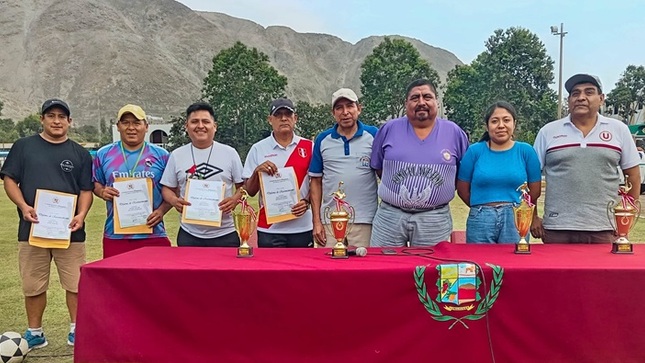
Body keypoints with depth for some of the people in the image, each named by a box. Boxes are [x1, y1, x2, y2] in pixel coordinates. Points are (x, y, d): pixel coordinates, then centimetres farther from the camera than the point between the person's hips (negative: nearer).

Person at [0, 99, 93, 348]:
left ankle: (77, 330, 15)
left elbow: (86, 190, 7)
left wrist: (81, 214, -11)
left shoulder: (80, 153, 10)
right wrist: (23, 206, -10)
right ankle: (34, 333, 22)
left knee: (76, 284, 1)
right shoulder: (23, 147, 10)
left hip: (70, 230, 0)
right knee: (33, 285, 8)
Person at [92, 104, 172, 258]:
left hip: (153, 234, -1)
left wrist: (161, 211, -10)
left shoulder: (161, 155, 5)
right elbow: (96, 184, 18)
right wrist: (102, 192, -5)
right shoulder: (104, 154, 9)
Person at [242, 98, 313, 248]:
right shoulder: (258, 149, 3)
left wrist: (307, 201, -9)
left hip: (302, 227, 1)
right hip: (269, 229, 0)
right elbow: (249, 191, 4)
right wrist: (257, 172, -14)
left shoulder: (309, 147, 5)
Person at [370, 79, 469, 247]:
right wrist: (394, 189, 9)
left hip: (435, 220, 0)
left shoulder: (454, 133, 2)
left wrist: (440, 192, 6)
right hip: (389, 216, 1)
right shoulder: (389, 129, 2)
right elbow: (377, 167, 12)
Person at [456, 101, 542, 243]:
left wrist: (512, 208, 10)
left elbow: (535, 191, 7)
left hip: (516, 221, 0)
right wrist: (482, 209, 9)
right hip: (480, 221, 0)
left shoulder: (526, 151, 3)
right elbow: (462, 189, 5)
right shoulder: (474, 151, 1)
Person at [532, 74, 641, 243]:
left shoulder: (619, 130, 7)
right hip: (557, 228, -1)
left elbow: (633, 175, 12)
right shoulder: (548, 131, 3)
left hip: (605, 229, 1)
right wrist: (532, 217, 2)